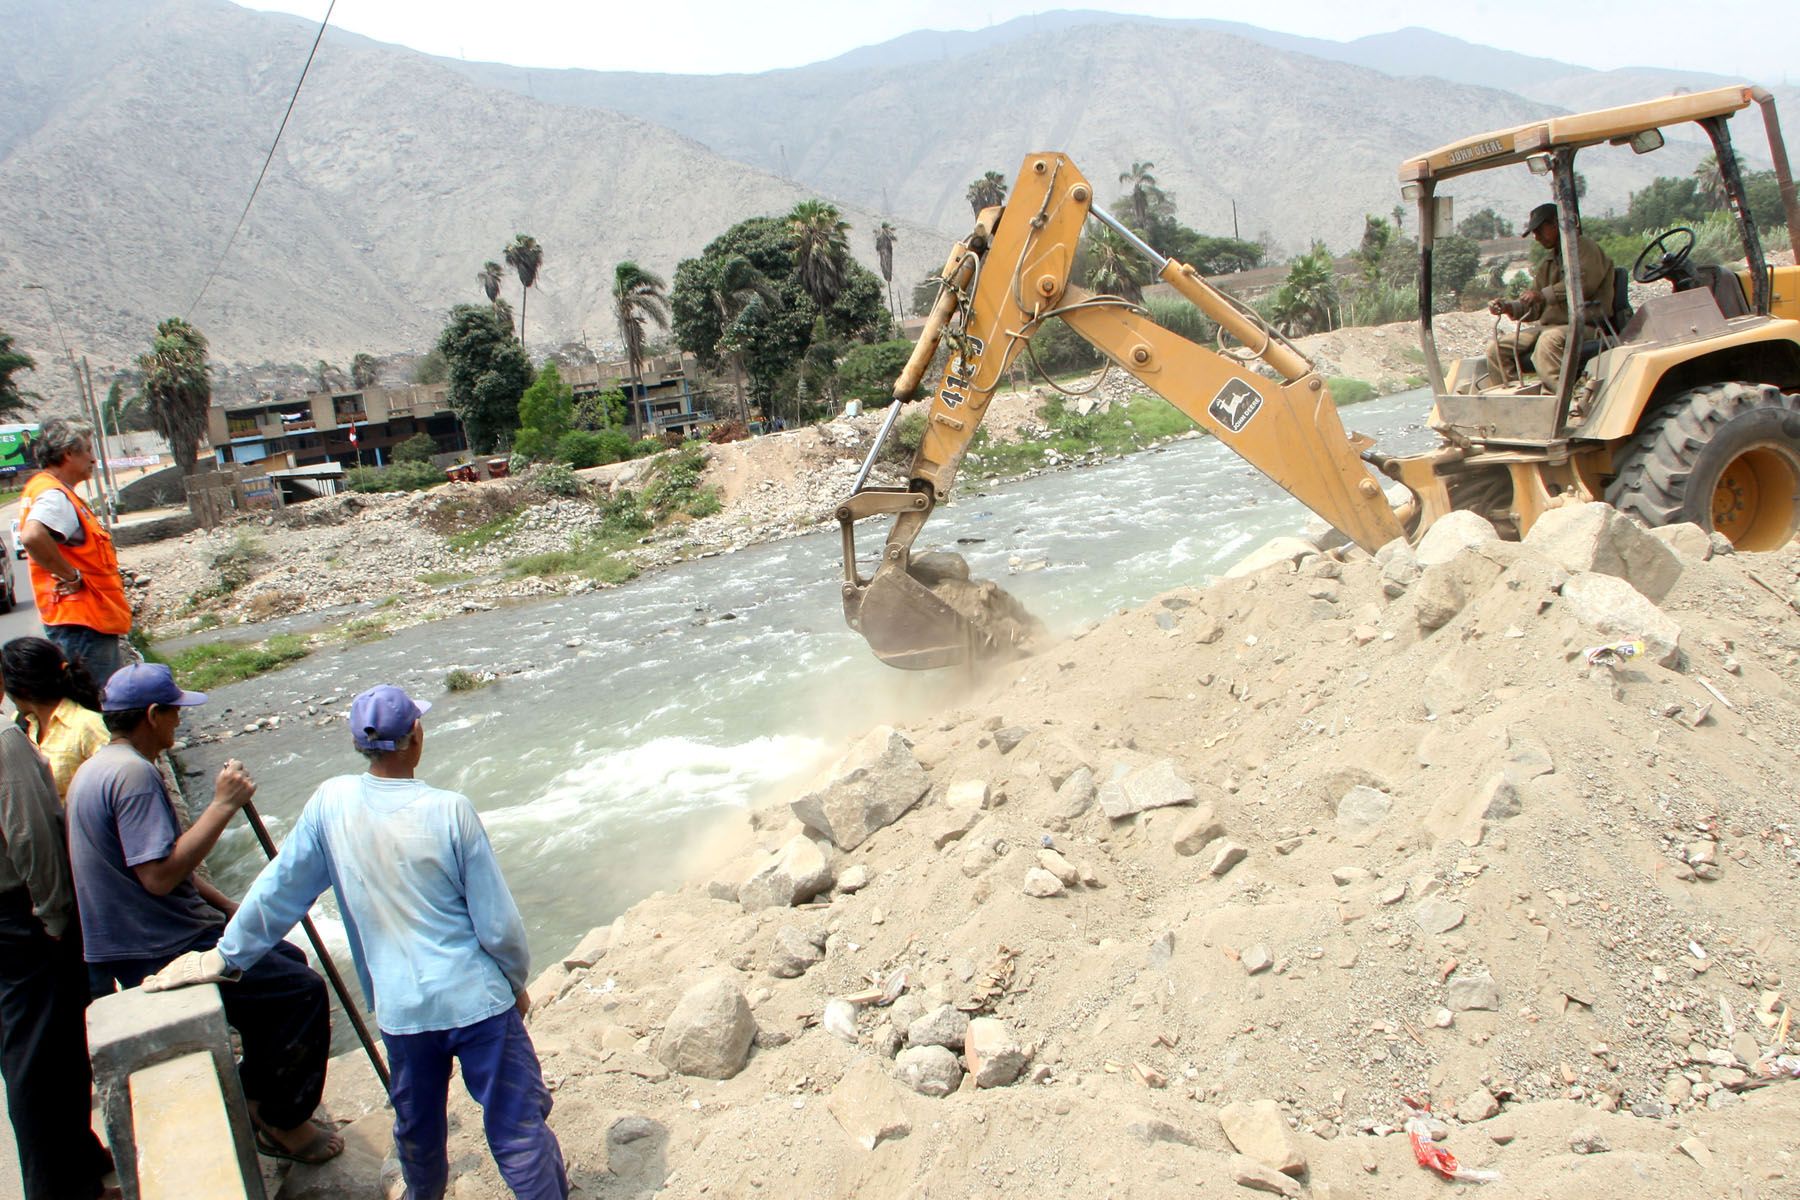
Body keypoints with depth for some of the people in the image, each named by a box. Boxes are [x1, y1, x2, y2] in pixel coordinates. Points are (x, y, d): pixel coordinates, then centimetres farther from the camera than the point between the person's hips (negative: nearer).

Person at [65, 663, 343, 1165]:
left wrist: (227, 906, 14)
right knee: (302, 991, -10)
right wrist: (223, 805, -24)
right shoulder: (132, 773, -23)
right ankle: (281, 1123, 6)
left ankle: (255, 1092, 30)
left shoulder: (99, 765, 13)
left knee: (286, 958, 22)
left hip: (146, 939, 11)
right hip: (159, 955, -11)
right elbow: (159, 875, -30)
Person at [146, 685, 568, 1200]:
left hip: (402, 1010, 4)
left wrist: (224, 957, 19)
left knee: (417, 1131, 25)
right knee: (519, 1128, 7)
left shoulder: (331, 802, -7)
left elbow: (279, 889, 4)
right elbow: (498, 924, -11)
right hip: (477, 1000, -4)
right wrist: (517, 982, 7)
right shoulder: (450, 811, -16)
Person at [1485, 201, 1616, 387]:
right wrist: (1509, 307, 2)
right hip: (1547, 327, 8)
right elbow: (1533, 308, 20)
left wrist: (1544, 295, -18)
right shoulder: (1547, 265, 26)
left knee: (1549, 340, -40)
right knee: (1496, 348, -10)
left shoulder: (1585, 247, 2)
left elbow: (1585, 283, -18)